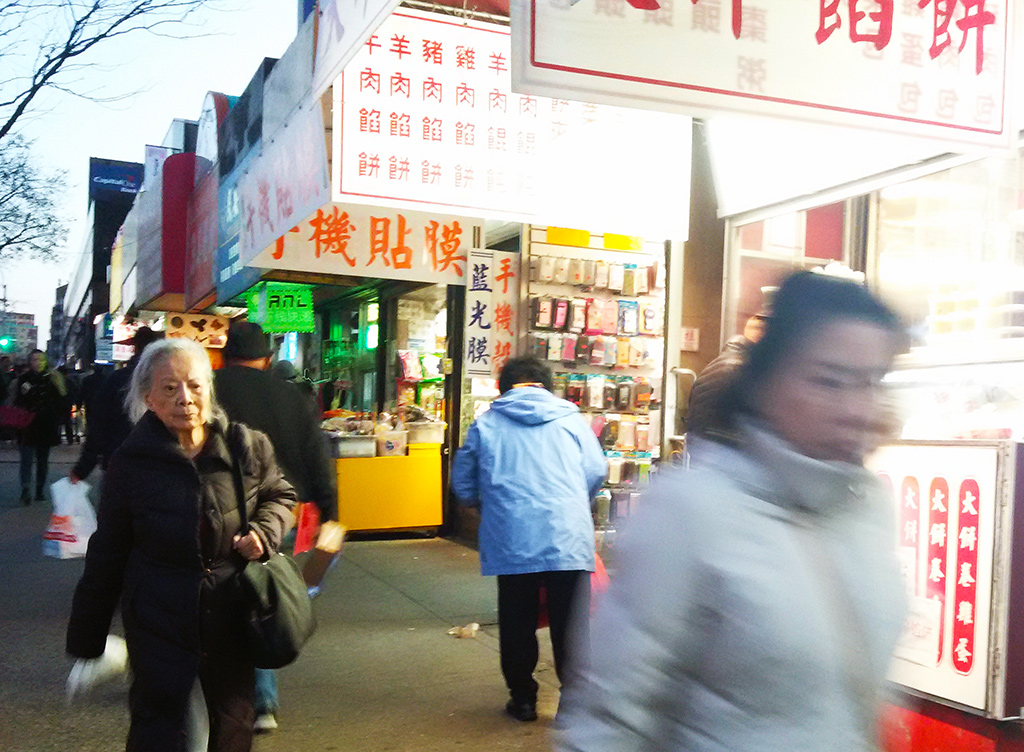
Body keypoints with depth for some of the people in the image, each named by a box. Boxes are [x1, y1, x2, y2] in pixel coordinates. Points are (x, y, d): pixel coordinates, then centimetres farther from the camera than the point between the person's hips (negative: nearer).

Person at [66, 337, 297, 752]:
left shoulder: (248, 447, -7)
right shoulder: (131, 463, -8)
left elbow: (280, 496, 13)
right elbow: (106, 556, 0)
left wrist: (265, 531, -9)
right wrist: (85, 642, 4)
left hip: (231, 620, 2)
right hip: (157, 625, -2)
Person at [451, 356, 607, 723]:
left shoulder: (486, 423, 7)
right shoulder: (570, 419, 7)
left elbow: (463, 483, 13)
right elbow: (597, 472, 9)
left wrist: (488, 506, 33)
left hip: (510, 541, 0)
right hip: (567, 538, 0)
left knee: (517, 623, 13)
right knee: (569, 623, 8)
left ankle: (522, 699, 22)